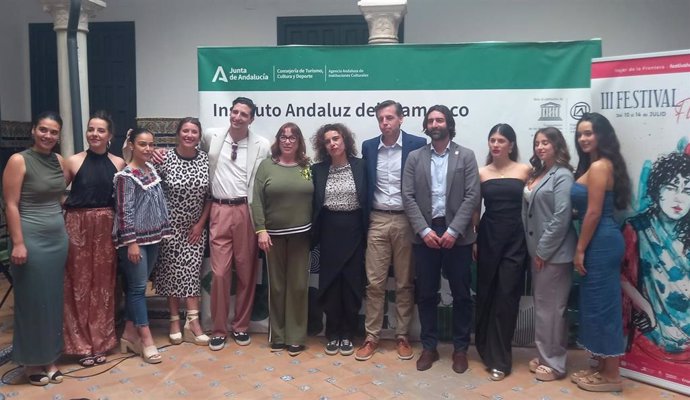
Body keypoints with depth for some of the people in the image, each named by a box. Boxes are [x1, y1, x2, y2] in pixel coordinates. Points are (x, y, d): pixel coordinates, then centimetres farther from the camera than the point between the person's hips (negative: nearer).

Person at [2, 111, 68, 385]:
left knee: (53, 299, 12)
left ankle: (49, 358, 24)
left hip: (58, 237, 6)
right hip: (31, 238, -6)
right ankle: (31, 362, 20)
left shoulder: (59, 161, 8)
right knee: (32, 300, 4)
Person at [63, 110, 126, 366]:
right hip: (77, 225, -1)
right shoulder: (74, 161, -2)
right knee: (79, 282, 4)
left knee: (103, 283, 8)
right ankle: (81, 343, 18)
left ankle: (100, 341, 22)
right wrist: (71, 205, -6)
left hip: (106, 227, 2)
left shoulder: (119, 163, 2)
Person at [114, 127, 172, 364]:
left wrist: (162, 231, 15)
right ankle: (146, 338, 4)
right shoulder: (126, 176, -12)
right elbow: (124, 211, -15)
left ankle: (129, 333, 22)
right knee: (137, 287, -2)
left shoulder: (152, 169, 10)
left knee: (136, 285, 13)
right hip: (134, 238, -7)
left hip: (152, 236, 7)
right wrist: (131, 242, -18)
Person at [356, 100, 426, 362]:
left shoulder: (417, 144, -4)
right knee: (374, 282, 5)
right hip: (377, 220, 2)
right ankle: (371, 337, 16)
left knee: (405, 283, 8)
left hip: (406, 220, -2)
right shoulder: (368, 147, 6)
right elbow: (365, 184, 11)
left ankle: (402, 336, 22)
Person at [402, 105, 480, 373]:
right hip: (425, 234, 1)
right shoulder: (415, 157, 6)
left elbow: (472, 196, -5)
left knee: (461, 295, 7)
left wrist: (453, 230, -14)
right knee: (426, 294, 8)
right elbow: (408, 197, 0)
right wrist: (424, 230, -11)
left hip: (457, 235, -1)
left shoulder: (466, 156, 2)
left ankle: (460, 348, 22)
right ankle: (429, 347, 22)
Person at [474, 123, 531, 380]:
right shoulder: (482, 173, 5)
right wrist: (473, 240, 4)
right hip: (488, 237, 2)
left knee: (507, 296, 0)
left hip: (515, 238, -1)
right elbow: (475, 207, 8)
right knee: (485, 294, 10)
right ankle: (486, 348, 30)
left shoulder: (525, 171, 2)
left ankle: (499, 359, 11)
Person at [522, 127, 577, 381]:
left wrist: (543, 250, -16)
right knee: (542, 305, 15)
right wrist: (535, 249, 8)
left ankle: (554, 363, 13)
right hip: (538, 249, 9)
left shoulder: (562, 176, -12)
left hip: (554, 252, -8)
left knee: (550, 306, 0)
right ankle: (545, 357, 27)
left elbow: (562, 218, -19)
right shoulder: (537, 173, 14)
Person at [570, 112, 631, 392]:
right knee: (599, 304, 15)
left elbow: (594, 213, -18)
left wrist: (579, 250, -14)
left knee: (602, 305, -1)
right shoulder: (597, 165, 15)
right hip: (601, 241, 10)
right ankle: (604, 368, 26)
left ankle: (612, 376, 12)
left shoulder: (599, 167, -16)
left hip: (601, 243, -10)